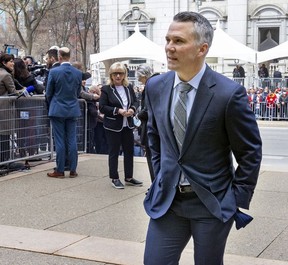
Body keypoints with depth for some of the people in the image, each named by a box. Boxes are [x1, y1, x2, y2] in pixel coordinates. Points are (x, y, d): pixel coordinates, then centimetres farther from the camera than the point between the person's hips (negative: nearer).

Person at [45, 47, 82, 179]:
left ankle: (60, 171, 5)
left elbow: (49, 93, -2)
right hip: (73, 110, 3)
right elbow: (78, 92, 9)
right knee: (72, 140, 7)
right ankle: (73, 170, 10)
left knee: (59, 141, 1)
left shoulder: (54, 72, -11)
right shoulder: (78, 73, 0)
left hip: (57, 110, -3)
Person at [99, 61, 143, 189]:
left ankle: (129, 177, 23)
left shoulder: (129, 88, 6)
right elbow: (102, 107, -11)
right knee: (114, 153, 4)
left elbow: (134, 102, 16)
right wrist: (118, 111, -20)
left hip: (127, 125, 5)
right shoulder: (106, 89, -8)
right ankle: (114, 178, 14)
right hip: (113, 126, -5)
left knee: (129, 151, 10)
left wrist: (132, 109, -7)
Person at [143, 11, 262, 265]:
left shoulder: (229, 93, -16)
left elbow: (250, 152, -6)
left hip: (213, 202, -3)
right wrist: (160, 177, 13)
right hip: (167, 199, 4)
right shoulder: (155, 87, -1)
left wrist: (238, 199, -6)